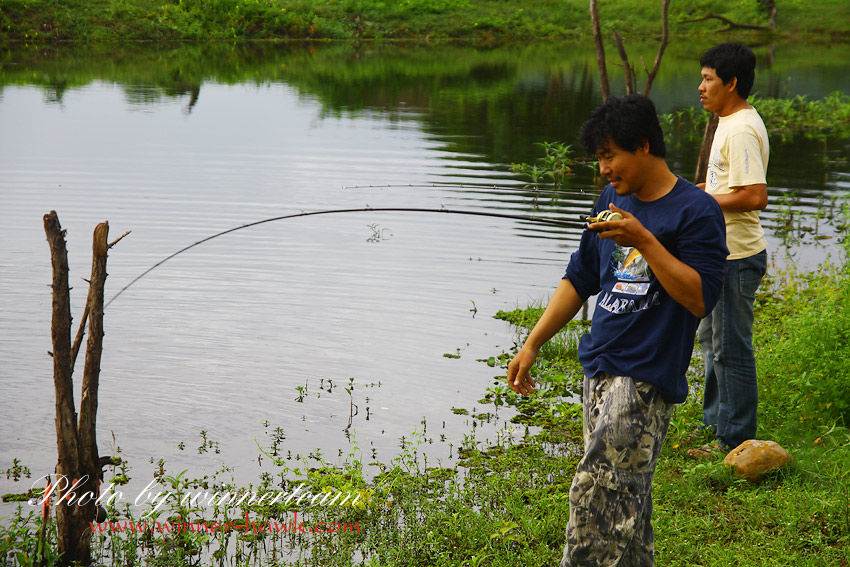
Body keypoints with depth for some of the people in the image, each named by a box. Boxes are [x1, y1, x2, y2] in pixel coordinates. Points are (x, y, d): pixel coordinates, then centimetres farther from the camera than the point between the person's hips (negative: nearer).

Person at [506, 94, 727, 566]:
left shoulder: (696, 211, -7)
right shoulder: (613, 202, 14)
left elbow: (701, 297, -16)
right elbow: (580, 279, 21)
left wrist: (643, 241, -21)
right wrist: (532, 344, 16)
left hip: (647, 377, -7)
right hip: (601, 369, 7)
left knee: (598, 493, -14)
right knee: (622, 496, 10)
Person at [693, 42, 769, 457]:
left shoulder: (741, 131, -21)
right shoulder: (730, 123, 12)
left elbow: (755, 196, -29)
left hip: (736, 256, -11)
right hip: (722, 252, 11)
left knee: (731, 348, -2)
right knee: (711, 340, 21)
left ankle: (735, 440, 9)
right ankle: (715, 422, 35)